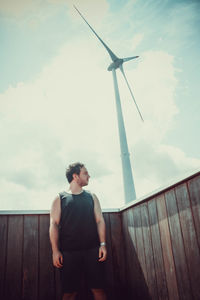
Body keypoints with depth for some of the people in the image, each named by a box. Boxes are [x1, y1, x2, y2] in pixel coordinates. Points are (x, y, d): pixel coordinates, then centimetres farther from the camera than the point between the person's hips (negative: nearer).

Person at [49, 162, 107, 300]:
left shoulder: (91, 196, 14)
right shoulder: (60, 198, 7)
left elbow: (100, 221, 10)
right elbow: (54, 224, 1)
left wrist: (103, 244, -1)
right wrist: (55, 251, -7)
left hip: (93, 250, 2)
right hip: (68, 252, -2)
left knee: (99, 289, 1)